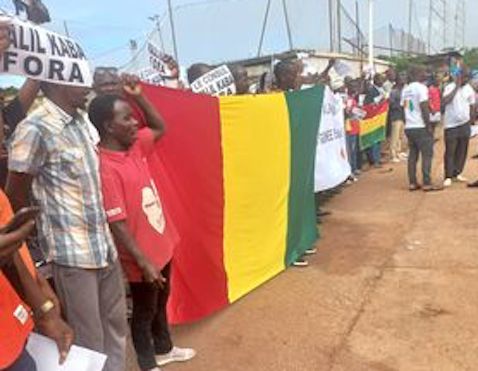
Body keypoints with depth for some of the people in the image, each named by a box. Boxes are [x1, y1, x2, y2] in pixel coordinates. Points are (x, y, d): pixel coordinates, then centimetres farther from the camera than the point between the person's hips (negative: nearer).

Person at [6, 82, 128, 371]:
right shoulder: (36, 128, -16)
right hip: (72, 252, -7)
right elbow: (16, 197, -7)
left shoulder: (83, 121, 6)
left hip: (105, 244, 7)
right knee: (89, 341, 6)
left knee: (116, 326, 18)